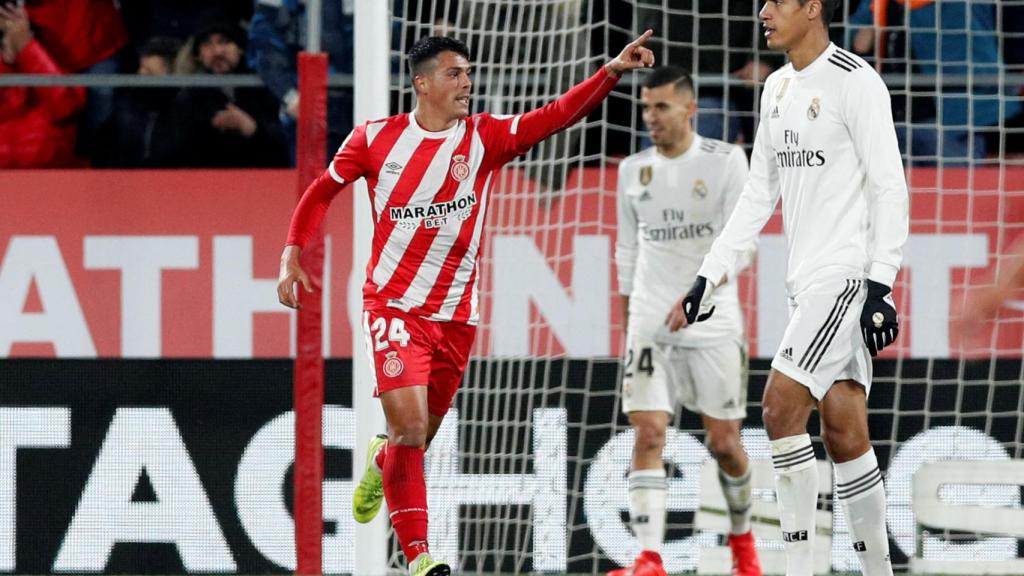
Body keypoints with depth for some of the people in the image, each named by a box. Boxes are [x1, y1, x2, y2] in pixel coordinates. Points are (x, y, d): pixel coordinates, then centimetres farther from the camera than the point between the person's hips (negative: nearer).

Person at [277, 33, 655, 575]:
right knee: (410, 424, -18)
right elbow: (320, 192, 11)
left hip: (456, 315, 3)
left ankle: (382, 462, 48)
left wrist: (611, 71, -28)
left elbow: (558, 114, -15)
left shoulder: (485, 137, -2)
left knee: (419, 437, 11)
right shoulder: (376, 138, -3)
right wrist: (292, 254, 1)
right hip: (393, 304, -3)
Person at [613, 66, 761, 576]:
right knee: (648, 433, -12)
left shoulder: (725, 161, -4)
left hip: (713, 321, -2)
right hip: (651, 320, 2)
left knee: (724, 442, 4)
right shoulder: (633, 170, 9)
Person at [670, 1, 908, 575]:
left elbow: (889, 188, -13)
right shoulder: (778, 88, 16)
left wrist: (880, 284, -20)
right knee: (844, 432, 5)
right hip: (808, 281, 8)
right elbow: (759, 196, 22)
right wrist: (708, 279, 18)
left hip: (850, 274, -8)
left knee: (782, 404, -15)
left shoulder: (855, 80, -9)